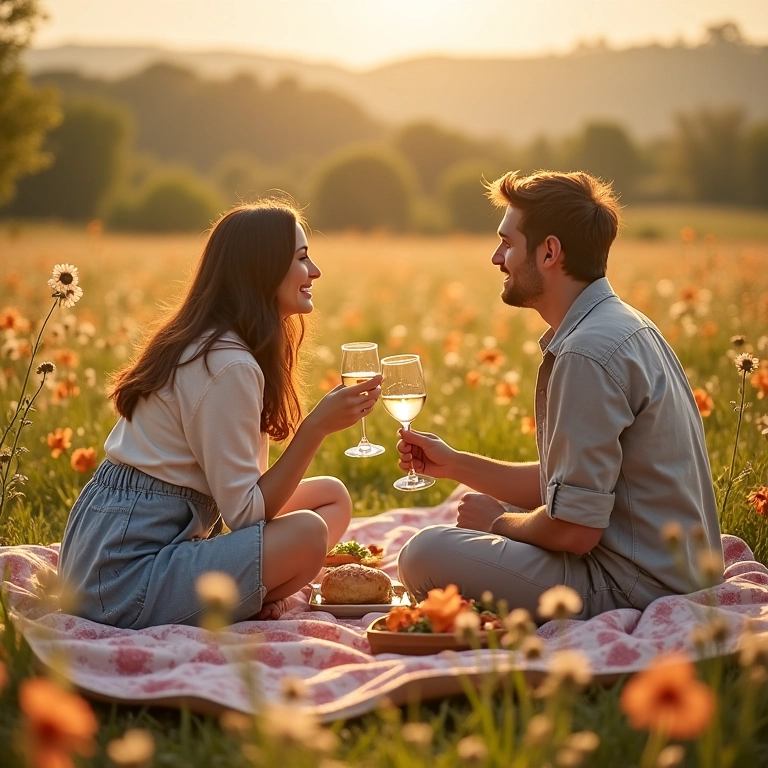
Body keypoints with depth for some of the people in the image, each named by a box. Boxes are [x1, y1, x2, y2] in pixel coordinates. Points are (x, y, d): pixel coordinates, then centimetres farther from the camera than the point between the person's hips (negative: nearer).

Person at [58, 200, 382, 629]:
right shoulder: (227, 365, -19)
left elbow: (240, 494, 9)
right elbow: (243, 512, -19)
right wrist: (317, 426, -20)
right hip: (124, 574, -10)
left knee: (332, 497, 7)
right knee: (307, 532, -26)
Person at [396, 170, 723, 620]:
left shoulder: (588, 352, -22)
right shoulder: (621, 326, 12)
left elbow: (572, 530, -22)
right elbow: (559, 485, 17)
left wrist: (498, 521, -3)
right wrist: (455, 464, 16)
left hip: (636, 591, -11)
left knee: (424, 555, -17)